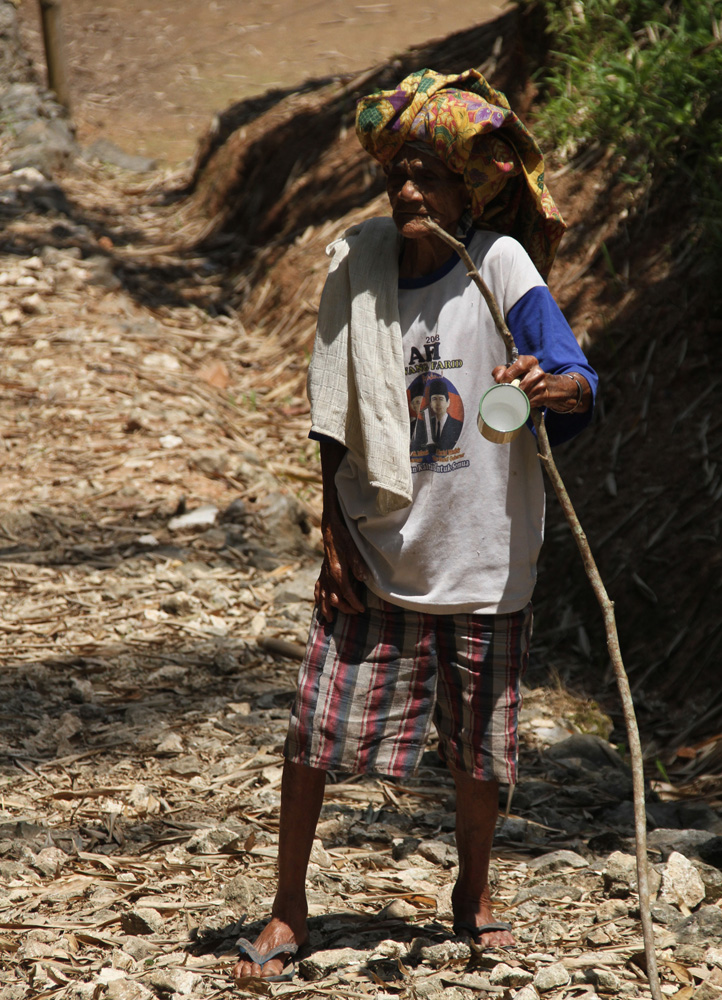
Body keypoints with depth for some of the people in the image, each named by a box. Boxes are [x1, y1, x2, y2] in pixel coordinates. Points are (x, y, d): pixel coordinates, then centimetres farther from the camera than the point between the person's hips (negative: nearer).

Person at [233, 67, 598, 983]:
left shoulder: (502, 265, -12)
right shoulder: (357, 263, -3)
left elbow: (580, 384, -19)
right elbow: (335, 419, 4)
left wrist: (550, 386, -43)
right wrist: (334, 535, 0)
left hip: (480, 556, -2)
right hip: (376, 549, 2)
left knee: (479, 745, 12)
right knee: (314, 731, 0)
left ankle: (473, 892, 37)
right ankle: (287, 914, 16)